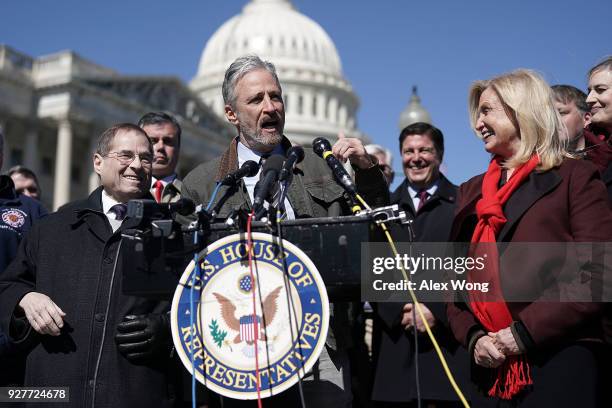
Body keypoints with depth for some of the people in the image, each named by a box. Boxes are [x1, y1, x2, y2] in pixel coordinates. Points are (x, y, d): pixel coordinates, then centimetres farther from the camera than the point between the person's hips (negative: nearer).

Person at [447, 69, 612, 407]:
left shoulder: (575, 177, 1)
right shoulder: (472, 192, 18)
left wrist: (524, 332, -14)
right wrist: (472, 337, -2)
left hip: (560, 364, -5)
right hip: (490, 371, 5)